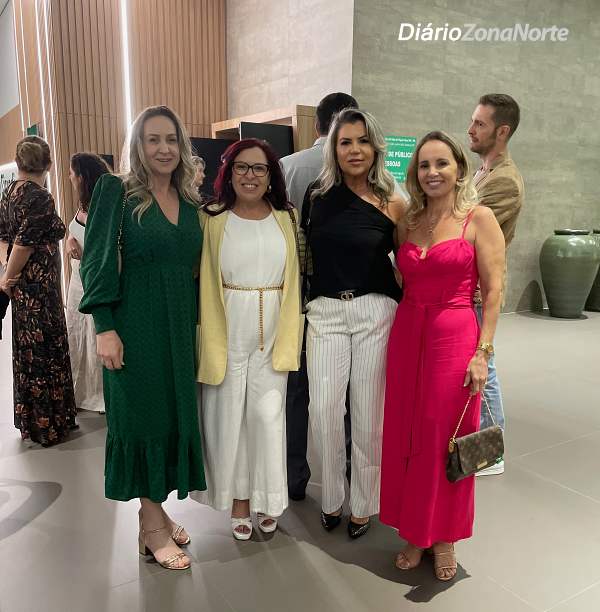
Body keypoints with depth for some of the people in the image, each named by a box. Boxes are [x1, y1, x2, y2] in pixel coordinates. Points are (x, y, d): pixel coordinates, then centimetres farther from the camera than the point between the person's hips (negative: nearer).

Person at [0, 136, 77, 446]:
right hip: (38, 286, -8)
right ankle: (48, 424, 16)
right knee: (45, 351, 3)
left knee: (26, 349, 18)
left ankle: (28, 418, 33)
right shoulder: (40, 198, -18)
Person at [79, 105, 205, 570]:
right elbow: (97, 262, -9)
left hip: (181, 326, 6)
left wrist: (195, 322, 10)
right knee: (143, 414, 3)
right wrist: (105, 327, -15)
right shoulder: (116, 192, -5)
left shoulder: (190, 201, 10)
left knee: (175, 413, 10)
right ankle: (153, 527, 16)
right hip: (135, 326, -5)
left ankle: (156, 511, 28)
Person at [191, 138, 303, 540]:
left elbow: (294, 280, 8)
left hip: (273, 333, 1)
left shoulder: (287, 218, 5)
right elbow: (204, 282, -1)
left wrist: (288, 336, 2)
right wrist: (210, 339, -6)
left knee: (268, 414, 5)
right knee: (230, 413, 8)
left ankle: (265, 497, 25)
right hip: (229, 333, -1)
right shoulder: (213, 219, -1)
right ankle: (238, 499, 25)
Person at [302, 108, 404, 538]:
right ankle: (331, 499, 20)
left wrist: (403, 308, 0)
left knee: (368, 412, 5)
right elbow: (303, 251, 14)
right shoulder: (317, 196, 4)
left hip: (375, 313, -1)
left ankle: (363, 505, 24)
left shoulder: (392, 206, -1)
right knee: (324, 409, -2)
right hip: (325, 312, 2)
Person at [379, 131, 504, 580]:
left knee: (446, 438, 6)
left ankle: (444, 537, 27)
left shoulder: (479, 218, -4)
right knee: (406, 435, 10)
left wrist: (483, 352, -12)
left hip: (455, 336, -4)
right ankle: (414, 532, 28)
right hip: (406, 334, 5)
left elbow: (493, 291, -7)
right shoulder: (408, 221, 10)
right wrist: (398, 334, 5)